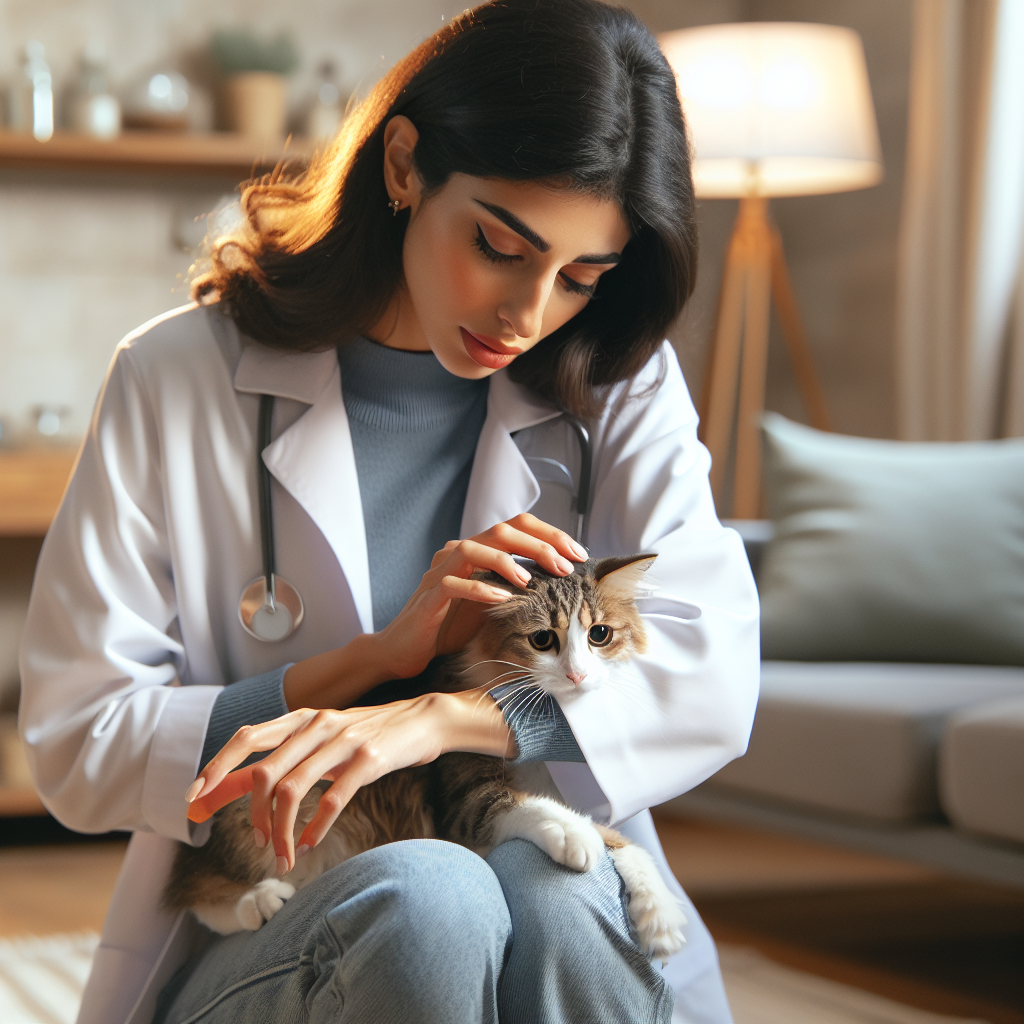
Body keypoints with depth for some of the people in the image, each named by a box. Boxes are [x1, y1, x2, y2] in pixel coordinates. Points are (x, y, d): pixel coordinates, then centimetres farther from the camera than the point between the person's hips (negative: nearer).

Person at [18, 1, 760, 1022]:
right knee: (424, 895, -35)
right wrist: (379, 656, -15)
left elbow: (714, 680, -10)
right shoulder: (178, 381, -2)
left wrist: (436, 718, -26)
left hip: (555, 897, 2)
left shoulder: (620, 387, 5)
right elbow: (75, 748, -4)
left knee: (555, 892, -33)